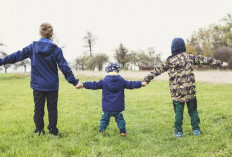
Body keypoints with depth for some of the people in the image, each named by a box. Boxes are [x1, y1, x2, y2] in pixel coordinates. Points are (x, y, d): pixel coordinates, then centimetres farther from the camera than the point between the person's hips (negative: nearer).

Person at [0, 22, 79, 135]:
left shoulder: (32, 47, -3)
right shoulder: (56, 50, -7)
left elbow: (17, 56, 2)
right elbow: (65, 68, -8)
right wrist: (74, 82, -3)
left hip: (37, 85, 2)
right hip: (52, 86, -1)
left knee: (38, 108, 12)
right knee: (52, 108, 9)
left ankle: (39, 130, 19)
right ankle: (53, 130, 15)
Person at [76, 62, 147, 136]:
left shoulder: (104, 81, -8)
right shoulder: (122, 81, -3)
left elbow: (95, 85, -9)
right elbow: (130, 84, 3)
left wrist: (83, 85, -5)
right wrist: (141, 83, 14)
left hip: (107, 107, -1)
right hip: (118, 107, 1)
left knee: (104, 119, 12)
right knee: (119, 118, 15)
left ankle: (101, 132, 14)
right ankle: (123, 132, 12)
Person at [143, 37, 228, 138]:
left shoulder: (169, 61, -1)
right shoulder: (189, 57, 2)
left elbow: (157, 71, 0)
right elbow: (204, 60, 9)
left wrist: (146, 80, 5)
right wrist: (220, 63, 17)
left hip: (176, 92, -1)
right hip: (190, 90, 1)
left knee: (178, 112, 8)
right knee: (193, 110, 15)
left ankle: (178, 132, 12)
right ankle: (196, 130, 20)